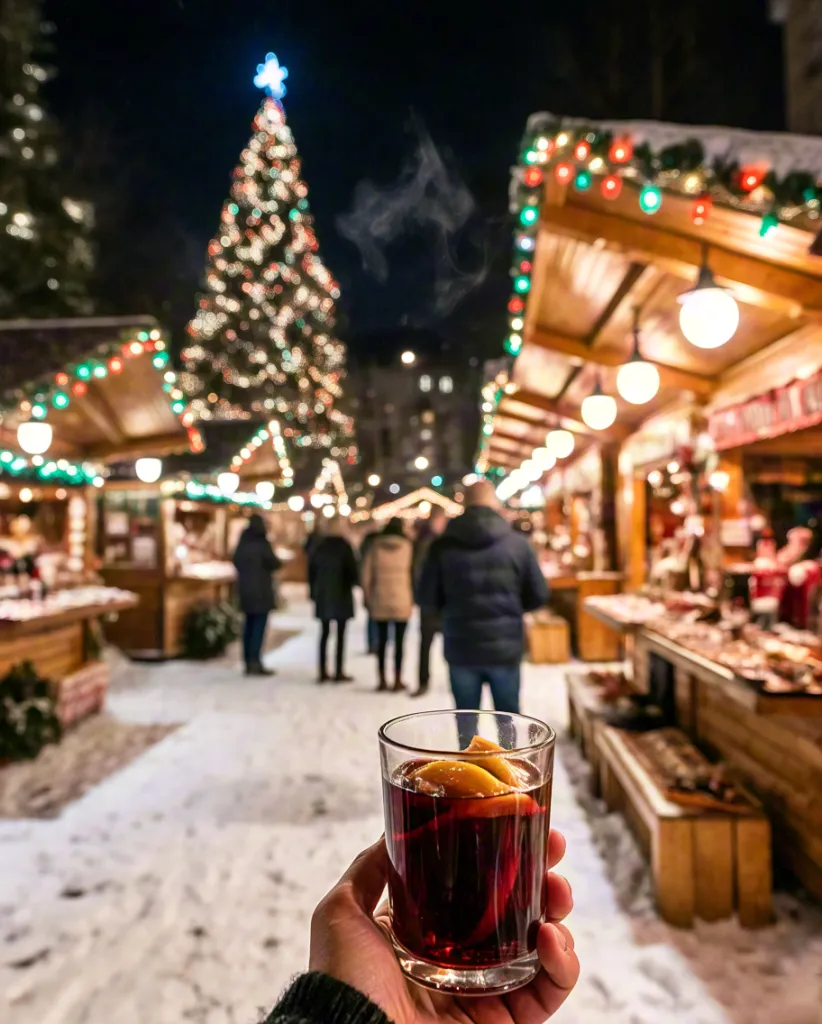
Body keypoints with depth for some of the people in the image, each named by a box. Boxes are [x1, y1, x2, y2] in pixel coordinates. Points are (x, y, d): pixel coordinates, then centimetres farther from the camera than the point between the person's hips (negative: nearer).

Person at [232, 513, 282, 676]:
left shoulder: (243, 543, 9)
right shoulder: (261, 543, -12)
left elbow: (236, 562, 16)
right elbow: (274, 563, -10)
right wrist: (277, 562, 10)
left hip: (245, 589, 7)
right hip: (261, 590, -7)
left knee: (249, 625, 10)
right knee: (259, 626, -5)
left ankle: (249, 662, 11)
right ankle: (255, 662, -9)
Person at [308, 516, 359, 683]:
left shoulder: (319, 546, 5)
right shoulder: (344, 546, -9)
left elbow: (312, 570, 6)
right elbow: (352, 569, -10)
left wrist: (314, 592, 13)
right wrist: (354, 582, 10)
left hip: (322, 595, 4)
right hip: (341, 594, -4)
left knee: (325, 632, 10)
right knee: (340, 633, 1)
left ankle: (323, 672, 10)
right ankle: (339, 672, 1)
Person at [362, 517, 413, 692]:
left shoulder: (376, 545, 0)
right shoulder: (407, 545, -2)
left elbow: (366, 574, -1)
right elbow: (412, 572, -3)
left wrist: (368, 598, 8)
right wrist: (412, 598, 5)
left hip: (380, 600, 2)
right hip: (402, 600, -1)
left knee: (382, 641, 9)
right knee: (399, 641, 5)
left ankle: (382, 680, 12)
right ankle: (398, 681, 9)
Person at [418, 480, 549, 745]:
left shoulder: (443, 546, -6)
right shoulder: (518, 543, -6)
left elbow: (427, 599, -2)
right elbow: (539, 595, 0)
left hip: (461, 648, 0)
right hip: (505, 646, 0)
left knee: (467, 719, 14)